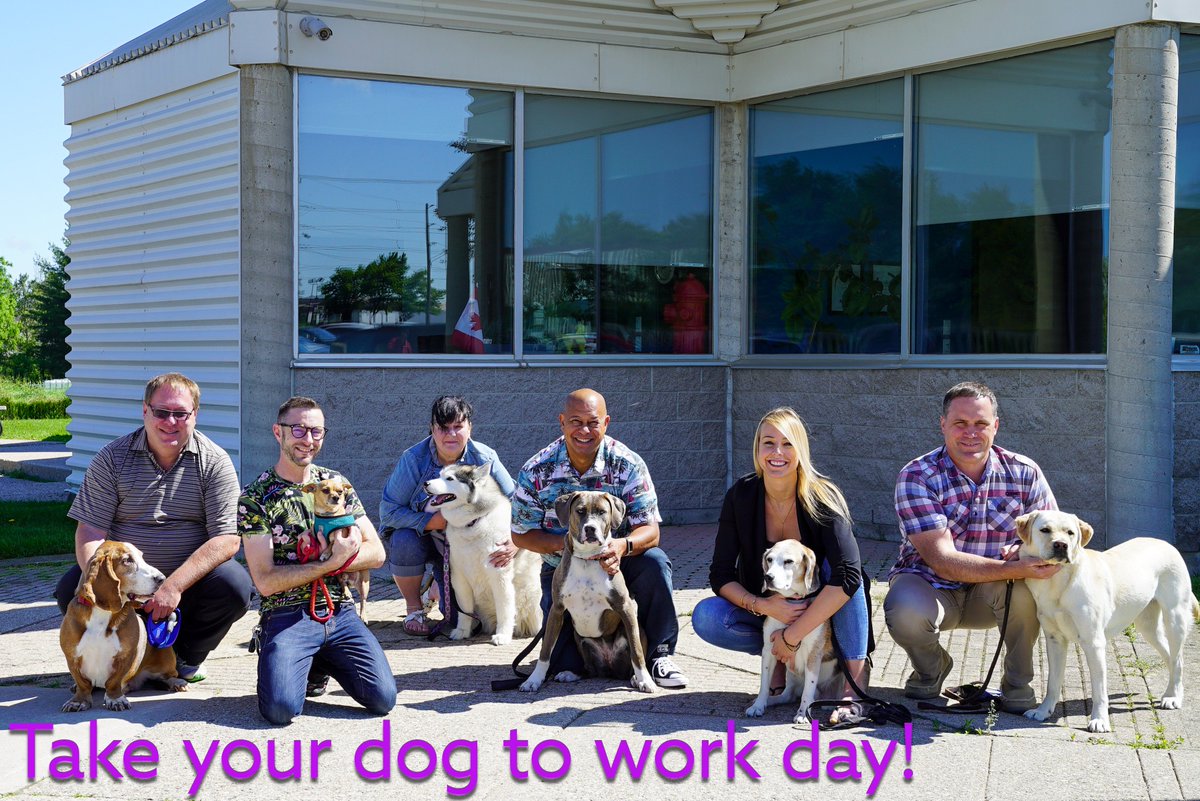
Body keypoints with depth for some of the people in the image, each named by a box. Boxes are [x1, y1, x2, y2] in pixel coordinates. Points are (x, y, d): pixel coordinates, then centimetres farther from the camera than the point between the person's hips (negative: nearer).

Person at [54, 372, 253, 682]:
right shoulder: (112, 458, -3)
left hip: (190, 578, -1)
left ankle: (186, 656, 1)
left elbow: (226, 540, -15)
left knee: (236, 586, -29)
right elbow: (90, 533, -9)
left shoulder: (214, 462, -7)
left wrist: (175, 585, -27)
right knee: (71, 590, -25)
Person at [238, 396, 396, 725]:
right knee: (281, 708, -28)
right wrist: (333, 562, -16)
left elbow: (376, 552, 8)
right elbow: (265, 581, -10)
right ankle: (303, 664, 8)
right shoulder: (254, 497, -3)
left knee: (383, 699, -15)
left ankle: (320, 664, 15)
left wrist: (341, 557, -13)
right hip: (286, 617, -4)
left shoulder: (336, 483, 11)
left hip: (340, 613, 4)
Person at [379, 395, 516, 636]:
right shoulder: (413, 459, -20)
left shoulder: (485, 459, -16)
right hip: (422, 534, -1)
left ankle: (439, 583, 28)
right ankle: (414, 609, -11)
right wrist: (431, 522, -31)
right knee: (405, 540, -36)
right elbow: (388, 512, -21)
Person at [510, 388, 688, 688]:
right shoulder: (536, 472, -12)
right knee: (562, 660, -18)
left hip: (616, 561, 0)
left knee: (654, 561, -33)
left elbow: (649, 530, -17)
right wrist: (564, 544, -25)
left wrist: (623, 546, -41)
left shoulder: (628, 466, -13)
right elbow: (521, 534, -5)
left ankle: (660, 655, -17)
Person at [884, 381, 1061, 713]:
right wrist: (1013, 568, -38)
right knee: (906, 614, -35)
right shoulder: (916, 477, -18)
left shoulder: (1024, 473, -8)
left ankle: (1017, 684, -7)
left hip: (992, 596, 2)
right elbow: (943, 560, -26)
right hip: (931, 586, -2)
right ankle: (932, 667, 3)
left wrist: (1027, 552, -32)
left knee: (1026, 585, -31)